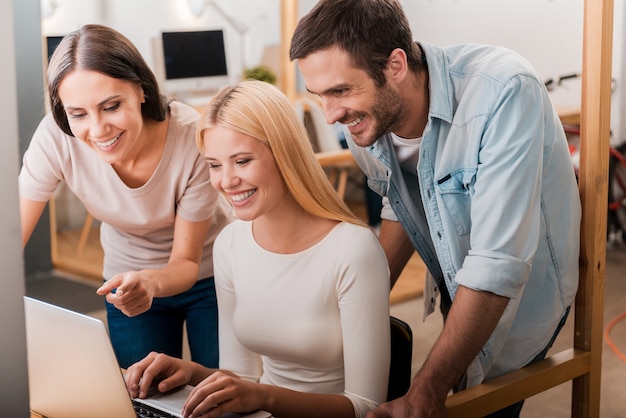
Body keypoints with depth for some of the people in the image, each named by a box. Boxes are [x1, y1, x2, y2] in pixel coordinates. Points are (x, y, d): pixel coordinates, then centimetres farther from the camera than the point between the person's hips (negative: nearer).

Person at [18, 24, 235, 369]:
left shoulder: (195, 140, -30)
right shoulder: (56, 139, -25)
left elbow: (186, 263, -20)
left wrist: (151, 282, -43)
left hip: (212, 276, -1)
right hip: (130, 279, 2)